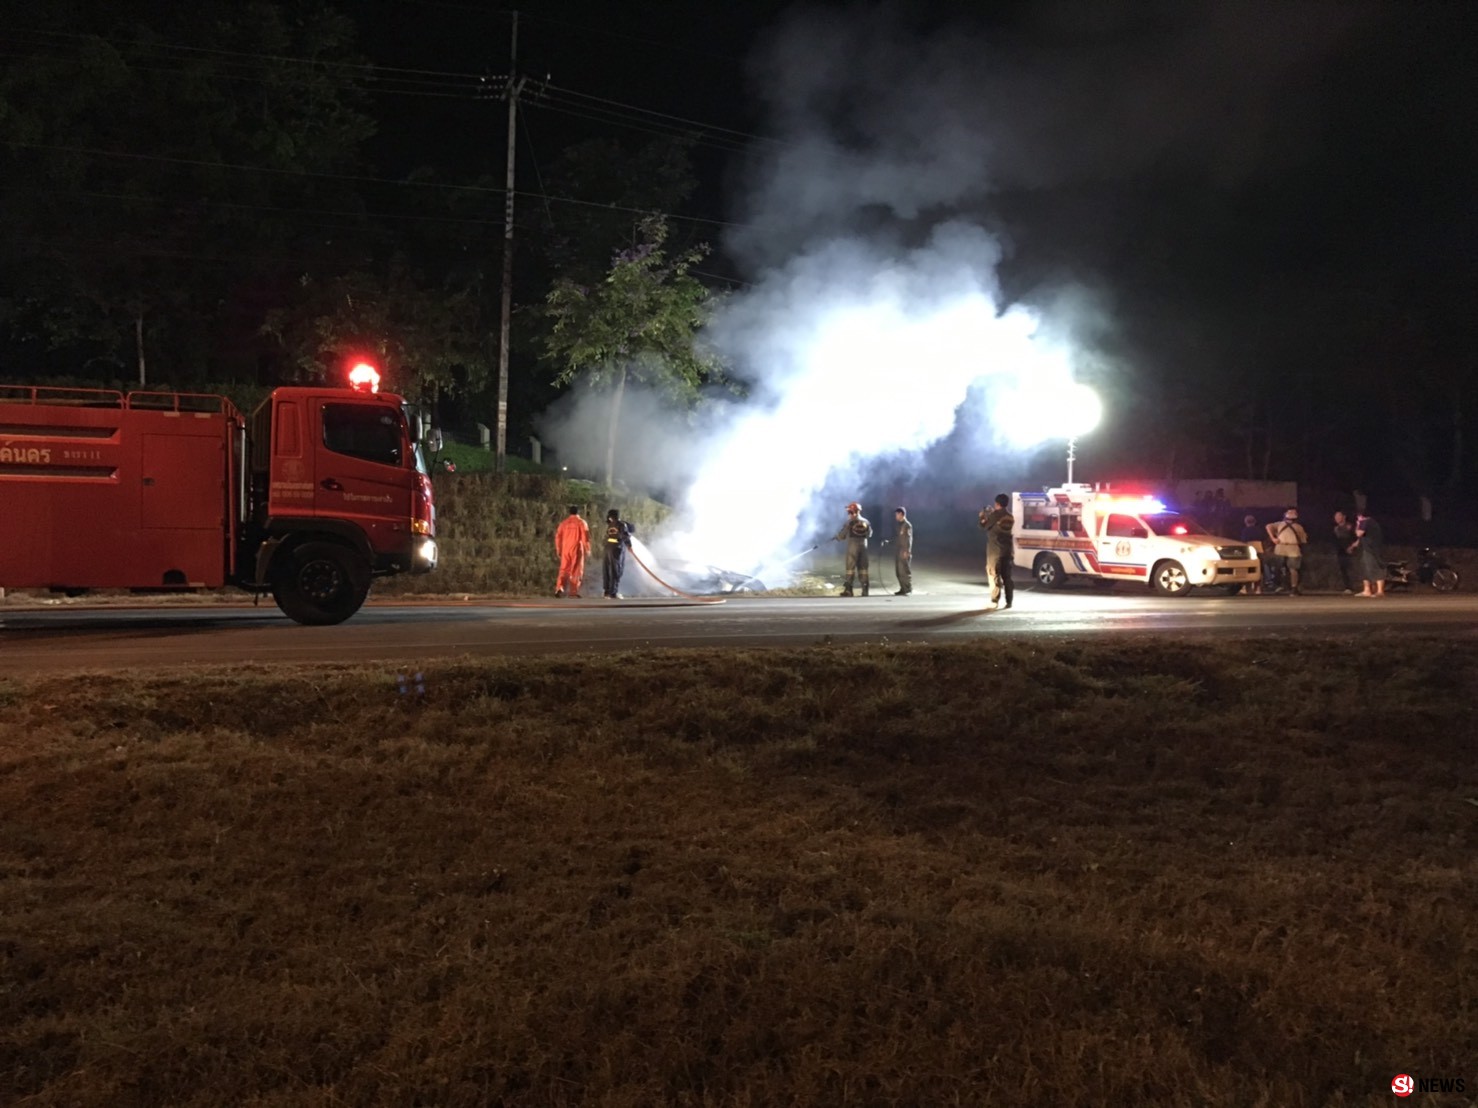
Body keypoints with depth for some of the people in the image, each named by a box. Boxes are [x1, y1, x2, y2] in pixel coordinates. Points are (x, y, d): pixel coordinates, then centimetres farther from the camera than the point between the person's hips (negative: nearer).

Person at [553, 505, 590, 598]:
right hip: (577, 549, -3)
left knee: (564, 570, 6)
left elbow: (558, 536, 7)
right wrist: (587, 549, 1)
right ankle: (574, 592, 4)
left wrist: (558, 549, 16)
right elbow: (585, 537, -8)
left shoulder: (564, 523, 8)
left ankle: (559, 588, -15)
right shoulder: (582, 523, -2)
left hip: (565, 549, 3)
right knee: (576, 571, 5)